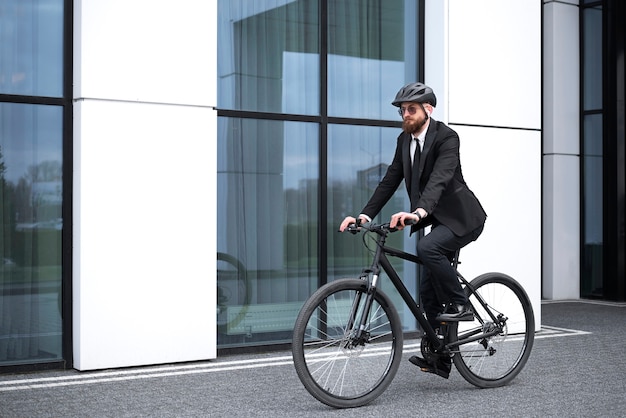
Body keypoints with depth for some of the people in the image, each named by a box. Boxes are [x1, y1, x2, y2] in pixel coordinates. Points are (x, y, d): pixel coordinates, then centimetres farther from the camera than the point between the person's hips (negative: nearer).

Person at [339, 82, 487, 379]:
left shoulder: (446, 137, -19)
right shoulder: (404, 140, 3)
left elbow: (440, 178, -34)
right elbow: (390, 181, 0)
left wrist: (418, 212, -51)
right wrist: (365, 215, -12)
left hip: (462, 218, -8)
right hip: (440, 220, 8)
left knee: (427, 247, -34)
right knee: (428, 290, 5)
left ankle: (459, 304, -14)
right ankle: (439, 358, 16)